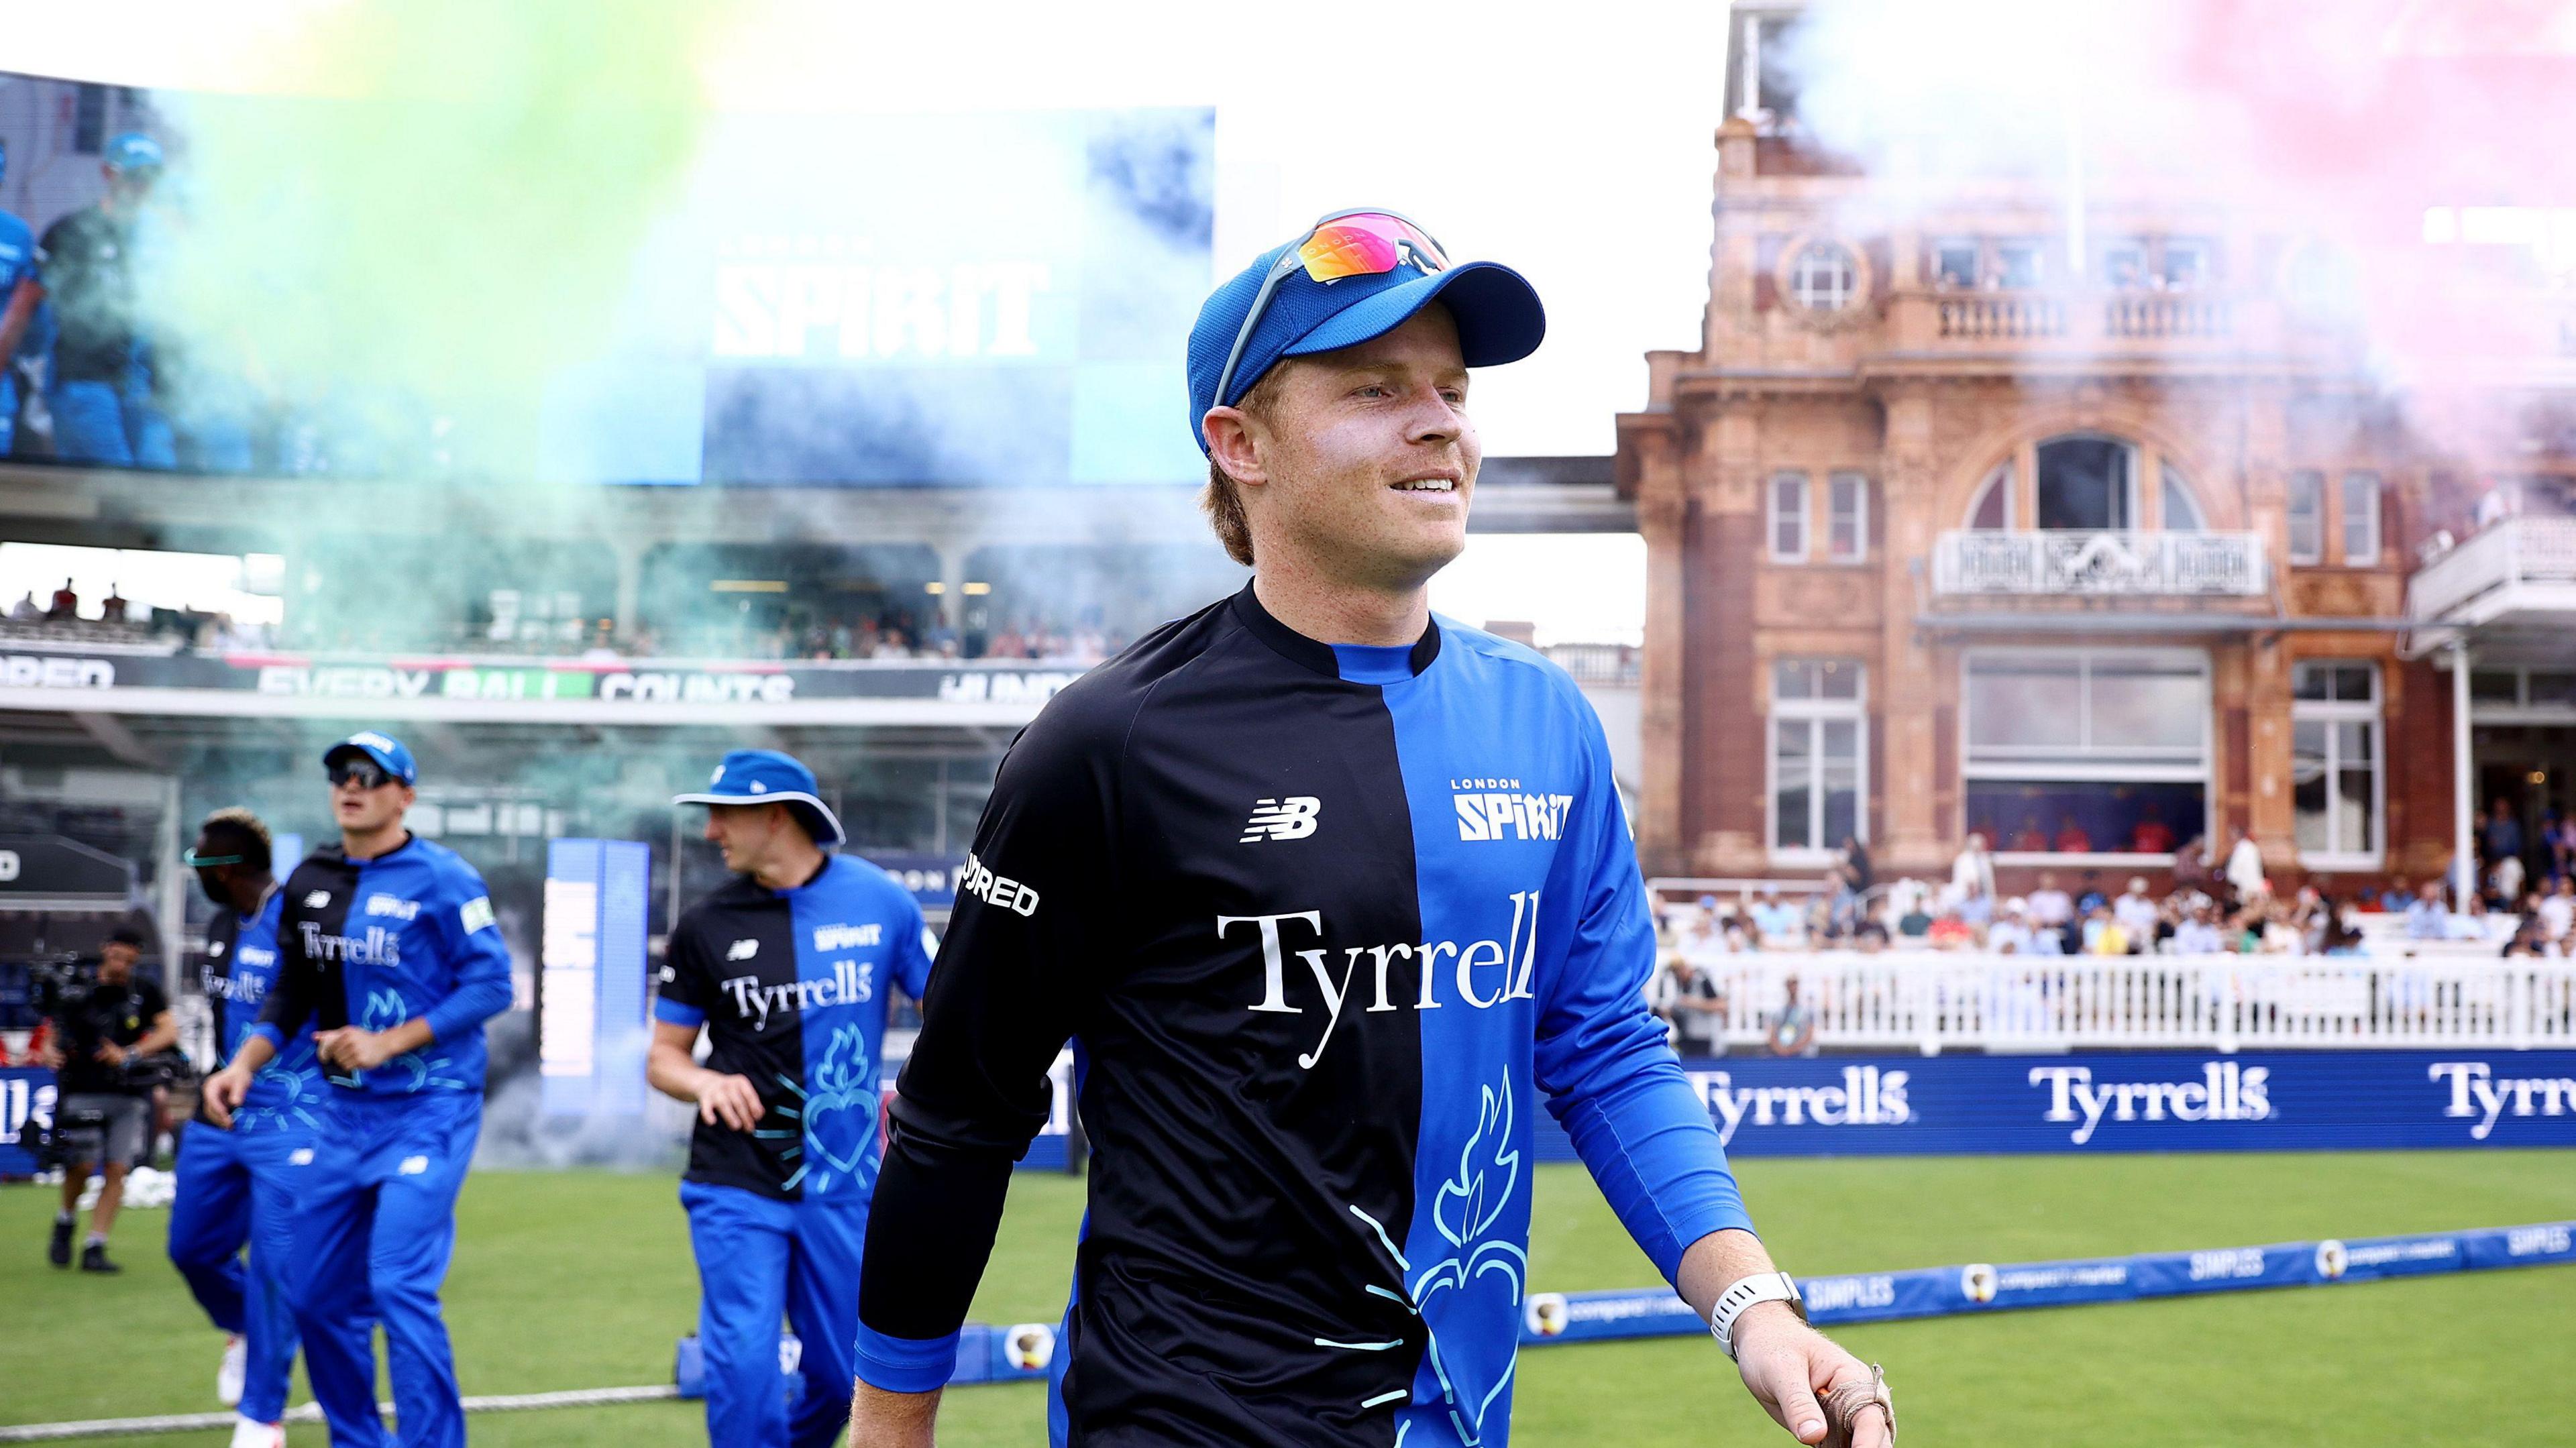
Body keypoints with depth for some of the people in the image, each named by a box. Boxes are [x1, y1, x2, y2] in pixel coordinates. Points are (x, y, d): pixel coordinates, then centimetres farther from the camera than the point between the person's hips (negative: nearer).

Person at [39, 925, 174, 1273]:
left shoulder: (145, 993, 6)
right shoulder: (79, 991, 5)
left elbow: (169, 1031, -4)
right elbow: (57, 1033, 12)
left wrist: (130, 1055, -15)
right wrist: (50, 1053, -11)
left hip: (130, 1097, 1)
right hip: (83, 1092, -1)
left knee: (117, 1170, -4)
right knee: (82, 1164, -13)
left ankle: (95, 1248, 1)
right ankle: (65, 1222, 16)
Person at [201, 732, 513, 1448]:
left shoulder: (442, 879, -10)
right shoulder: (309, 881, 10)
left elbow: (490, 985, -14)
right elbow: (290, 993, 18)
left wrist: (386, 1043, -18)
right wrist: (244, 1065, 3)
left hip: (428, 1109, -7)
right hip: (343, 1112, 7)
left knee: (399, 1287, -17)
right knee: (318, 1297, 10)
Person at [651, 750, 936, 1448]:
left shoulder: (880, 900, -2)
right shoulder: (706, 926, 0)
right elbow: (664, 1056, 7)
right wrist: (705, 1082, -16)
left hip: (843, 1188, 1)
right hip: (736, 1186, 0)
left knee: (841, 1377, 10)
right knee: (743, 1368, -9)